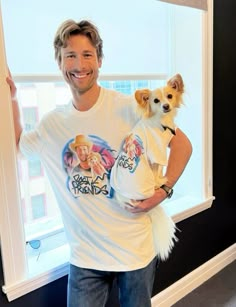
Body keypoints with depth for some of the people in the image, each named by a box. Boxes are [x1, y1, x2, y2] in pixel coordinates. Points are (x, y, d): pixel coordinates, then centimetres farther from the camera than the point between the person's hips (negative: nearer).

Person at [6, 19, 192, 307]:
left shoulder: (129, 108, -15)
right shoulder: (52, 122, -1)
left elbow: (182, 143, -8)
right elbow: (17, 143, 18)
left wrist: (163, 190, -18)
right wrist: (11, 99, 7)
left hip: (136, 248, -2)